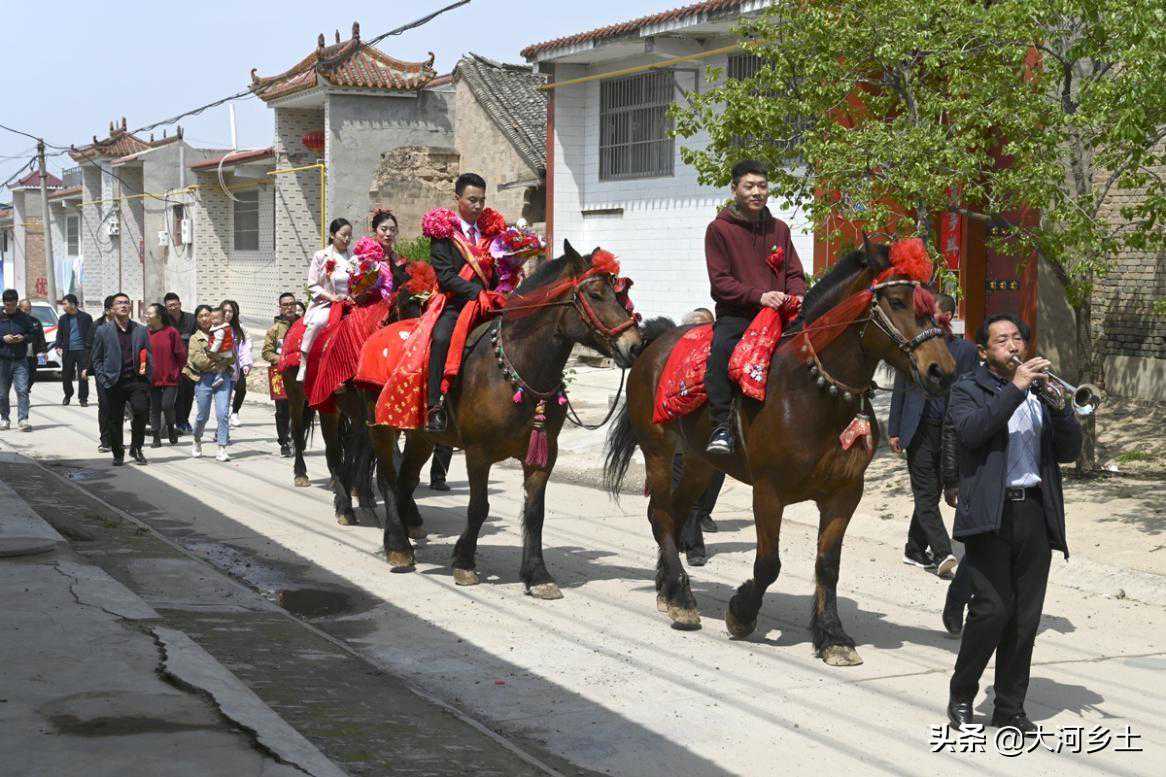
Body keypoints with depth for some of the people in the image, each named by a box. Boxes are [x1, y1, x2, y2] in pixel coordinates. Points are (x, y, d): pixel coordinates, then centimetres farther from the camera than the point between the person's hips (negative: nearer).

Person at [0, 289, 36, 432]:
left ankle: (23, 420, -12)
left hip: (20, 361, -1)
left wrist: (23, 338, -10)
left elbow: (34, 335, 9)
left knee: (22, 390, -11)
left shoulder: (24, 317, 5)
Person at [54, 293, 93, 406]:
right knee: (66, 375, 6)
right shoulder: (62, 319, 12)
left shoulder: (86, 317, 2)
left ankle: (83, 398, 2)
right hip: (68, 351, 3)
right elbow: (59, 335, 16)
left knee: (83, 376, -5)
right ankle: (68, 395, 26)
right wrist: (58, 346, 0)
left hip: (82, 350, -3)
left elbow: (91, 335, 5)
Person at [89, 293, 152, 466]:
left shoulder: (141, 330, 10)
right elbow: (97, 359, 8)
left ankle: (136, 448, -2)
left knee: (141, 410, -19)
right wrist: (103, 381, -3)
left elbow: (148, 356, 12)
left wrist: (147, 379, 2)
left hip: (136, 380, 0)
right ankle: (118, 454, 18)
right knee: (114, 420, 3)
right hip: (114, 383, 0)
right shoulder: (103, 331, 6)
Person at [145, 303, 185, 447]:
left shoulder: (171, 332, -7)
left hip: (170, 377, -3)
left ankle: (171, 428, 21)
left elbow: (181, 354, -2)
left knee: (167, 406, -8)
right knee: (154, 408, 5)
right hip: (153, 379, 4)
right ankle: (156, 438, 14)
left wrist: (177, 372, 1)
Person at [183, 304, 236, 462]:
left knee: (222, 413, -10)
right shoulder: (195, 338, 7)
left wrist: (212, 359, -8)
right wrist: (221, 359, -7)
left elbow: (232, 358, 7)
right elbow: (198, 361, -7)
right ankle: (197, 442, 31)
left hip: (223, 377, 1)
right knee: (202, 415, 4)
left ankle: (222, 449, -9)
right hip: (204, 379, -1)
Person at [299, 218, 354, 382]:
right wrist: (331, 296, -11)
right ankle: (303, 364, -30)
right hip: (324, 305, -3)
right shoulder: (321, 256, 7)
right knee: (316, 322, -34)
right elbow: (312, 286, 3)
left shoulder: (353, 258, 14)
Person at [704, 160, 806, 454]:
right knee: (722, 348, -35)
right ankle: (721, 425, -32)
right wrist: (759, 296, -20)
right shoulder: (719, 229, 0)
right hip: (736, 315, -4)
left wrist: (796, 295, -6)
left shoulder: (779, 228, 15)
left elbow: (795, 273, 17)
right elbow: (720, 281, -7)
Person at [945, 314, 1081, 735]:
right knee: (992, 608, -12)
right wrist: (1016, 388, -18)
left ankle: (1010, 707, 14)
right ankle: (961, 695, 6)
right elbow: (971, 431, -16)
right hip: (991, 514, -5)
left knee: (1026, 617, 4)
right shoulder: (968, 389, 6)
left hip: (1036, 511, 5)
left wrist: (1059, 405, -5)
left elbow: (1068, 451, 12)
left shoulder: (1040, 390, 19)